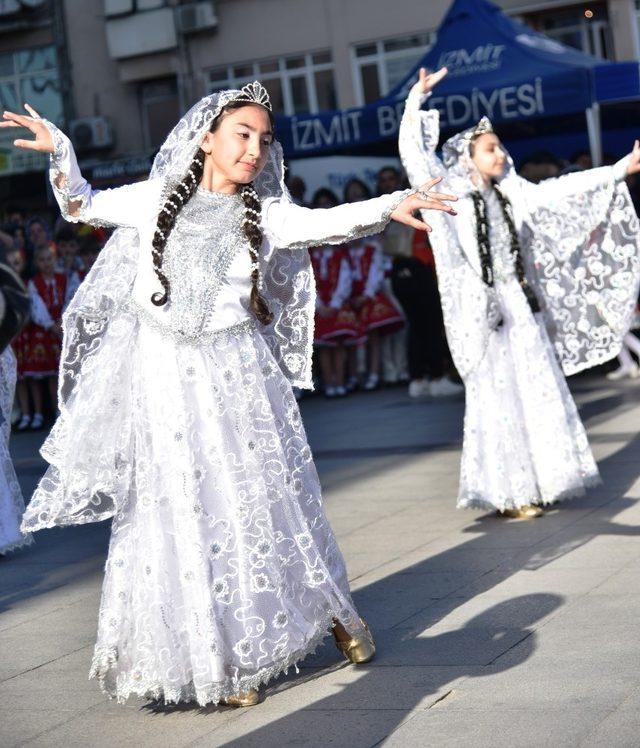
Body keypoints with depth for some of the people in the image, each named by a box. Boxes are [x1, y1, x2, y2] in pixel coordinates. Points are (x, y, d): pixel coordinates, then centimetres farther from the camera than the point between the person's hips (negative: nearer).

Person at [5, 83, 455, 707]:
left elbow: (323, 223, -17)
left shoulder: (266, 214, 1)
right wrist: (60, 153, 1)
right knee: (181, 512, 3)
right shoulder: (157, 198, 5)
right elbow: (83, 207, 17)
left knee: (263, 501, 7)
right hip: (162, 378, 1)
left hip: (236, 378, 0)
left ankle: (329, 609, 29)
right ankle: (217, 660, 15)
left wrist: (386, 207, -33)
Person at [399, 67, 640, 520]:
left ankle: (537, 484, 17)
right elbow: (415, 153, -12)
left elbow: (556, 192, 14)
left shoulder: (508, 192, 12)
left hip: (522, 304, 6)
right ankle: (506, 493, 3)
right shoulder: (451, 193, -4)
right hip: (483, 307, -6)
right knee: (498, 394, -3)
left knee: (537, 391, 7)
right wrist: (418, 100, -20)